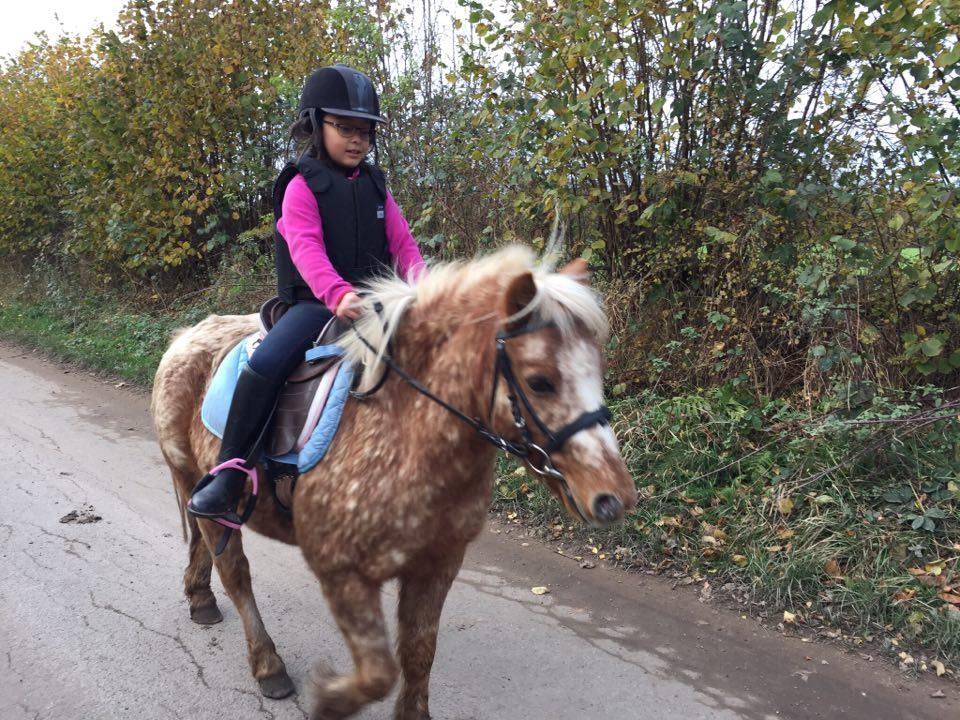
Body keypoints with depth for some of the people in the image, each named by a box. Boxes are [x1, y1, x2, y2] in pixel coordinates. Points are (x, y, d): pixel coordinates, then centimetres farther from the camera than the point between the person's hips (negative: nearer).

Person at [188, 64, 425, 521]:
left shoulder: (375, 187, 14)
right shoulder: (303, 186, -2)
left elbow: (403, 244, 7)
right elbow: (306, 247, -18)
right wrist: (337, 294, -37)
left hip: (375, 300, 5)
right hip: (316, 302, -5)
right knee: (265, 363, -27)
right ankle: (229, 471, -17)